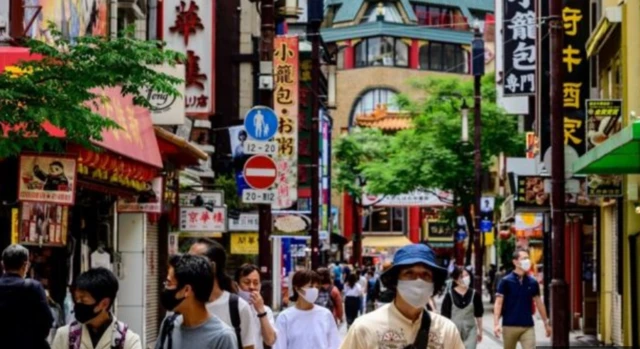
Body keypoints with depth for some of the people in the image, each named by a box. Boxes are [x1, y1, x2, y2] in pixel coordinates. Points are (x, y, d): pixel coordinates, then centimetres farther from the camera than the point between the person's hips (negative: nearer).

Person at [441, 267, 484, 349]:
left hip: (470, 330, 0)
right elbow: (445, 315, -2)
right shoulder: (449, 295, -6)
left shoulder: (475, 295, -1)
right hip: (454, 330, 0)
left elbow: (478, 315, 8)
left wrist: (480, 331, 11)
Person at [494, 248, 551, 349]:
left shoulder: (532, 282, 6)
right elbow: (498, 303, -8)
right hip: (510, 326, -2)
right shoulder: (506, 281, -4)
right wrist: (496, 324, -19)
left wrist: (546, 323, 18)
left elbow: (539, 303, 16)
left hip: (528, 326, 2)